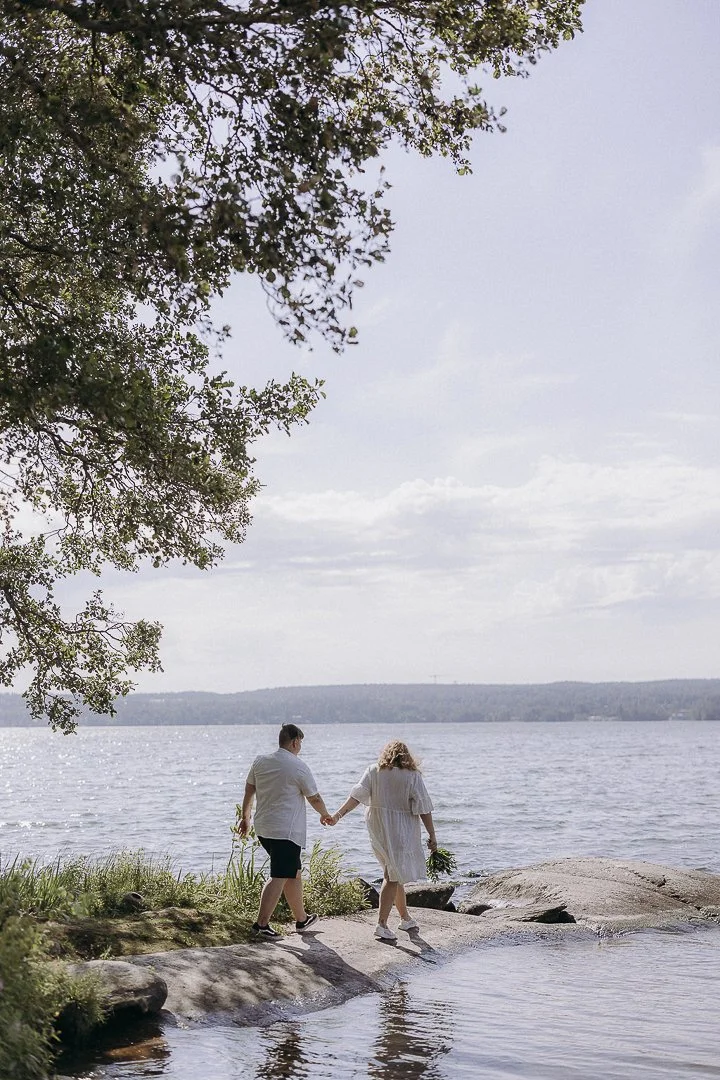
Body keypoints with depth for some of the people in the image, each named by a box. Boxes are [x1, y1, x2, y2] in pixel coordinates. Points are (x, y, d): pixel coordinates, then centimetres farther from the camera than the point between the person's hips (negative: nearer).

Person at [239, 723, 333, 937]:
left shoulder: (260, 761, 7)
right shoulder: (298, 767, -11)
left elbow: (248, 792, 15)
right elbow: (314, 798, -1)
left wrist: (245, 818, 26)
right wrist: (325, 815, 18)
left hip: (263, 828, 8)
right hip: (286, 831, -8)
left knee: (293, 873, 19)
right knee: (279, 878, -6)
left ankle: (301, 918, 28)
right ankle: (261, 923, -13)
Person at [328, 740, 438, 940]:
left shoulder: (373, 771, 2)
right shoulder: (413, 776, -5)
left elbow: (357, 795, -7)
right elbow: (423, 808, -7)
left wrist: (338, 815, -9)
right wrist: (432, 836, -3)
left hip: (377, 830, 4)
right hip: (401, 831, -4)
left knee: (394, 874, 17)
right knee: (393, 877, -2)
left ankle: (406, 918, 28)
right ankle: (382, 924, -10)